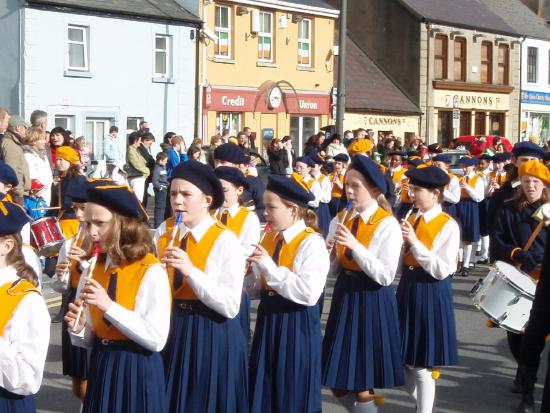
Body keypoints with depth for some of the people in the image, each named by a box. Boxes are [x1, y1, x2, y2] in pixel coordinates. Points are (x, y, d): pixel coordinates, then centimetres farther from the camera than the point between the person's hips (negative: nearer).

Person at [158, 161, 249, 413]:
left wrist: (191, 270, -25)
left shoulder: (225, 241, -12)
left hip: (213, 337, -5)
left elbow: (230, 307, -19)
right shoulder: (165, 237, 4)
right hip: (173, 333, 5)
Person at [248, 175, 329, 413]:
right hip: (269, 317, 8)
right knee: (265, 392, 15)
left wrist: (269, 267, -26)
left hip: (295, 324, -7)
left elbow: (309, 294, -29)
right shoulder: (270, 238, 8)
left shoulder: (311, 243, -17)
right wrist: (252, 269, -6)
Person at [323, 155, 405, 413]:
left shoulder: (387, 225, -13)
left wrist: (355, 246, -26)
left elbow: (386, 276, -20)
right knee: (337, 383, 11)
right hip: (344, 296, 6)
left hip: (372, 301, -6)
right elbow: (334, 269, 8)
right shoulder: (340, 220, 5)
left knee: (361, 385, 2)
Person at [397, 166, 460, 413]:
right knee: (406, 357, 13)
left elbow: (442, 270, -20)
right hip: (408, 288, 7)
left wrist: (415, 242, -23)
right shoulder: (411, 220, 7)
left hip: (431, 293, -7)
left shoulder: (448, 225, -13)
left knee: (422, 362, -3)